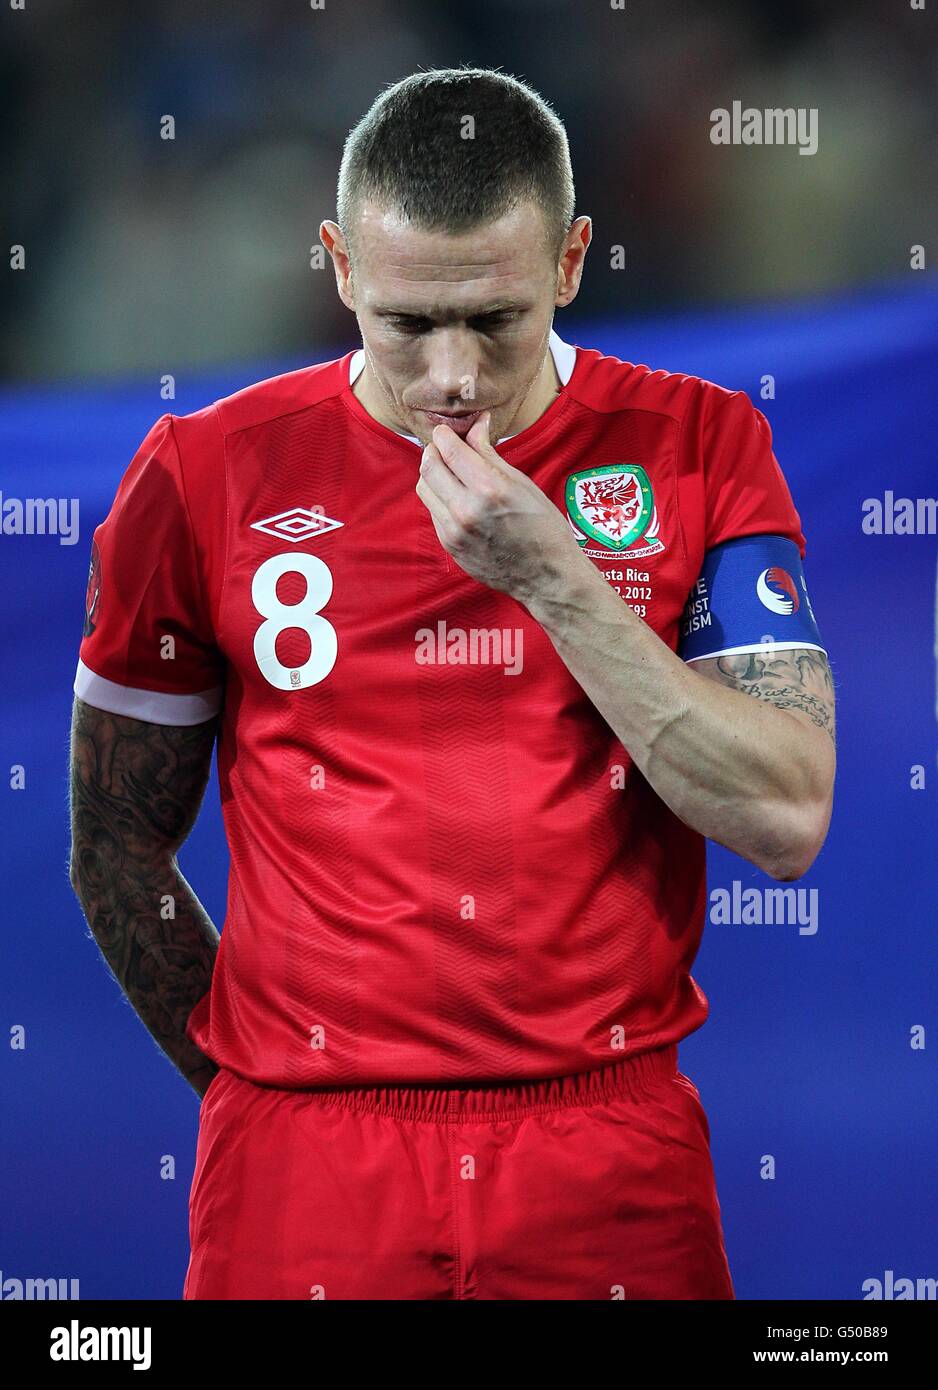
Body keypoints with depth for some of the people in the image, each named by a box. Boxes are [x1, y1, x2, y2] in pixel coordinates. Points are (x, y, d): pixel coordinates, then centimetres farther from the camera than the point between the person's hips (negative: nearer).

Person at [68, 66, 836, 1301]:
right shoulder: (206, 476, -1)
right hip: (307, 1149, 0)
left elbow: (787, 822, -10)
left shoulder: (699, 449, -1)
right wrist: (251, 1085, 5)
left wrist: (555, 581, -16)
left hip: (614, 1158, 0)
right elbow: (119, 851, 9)